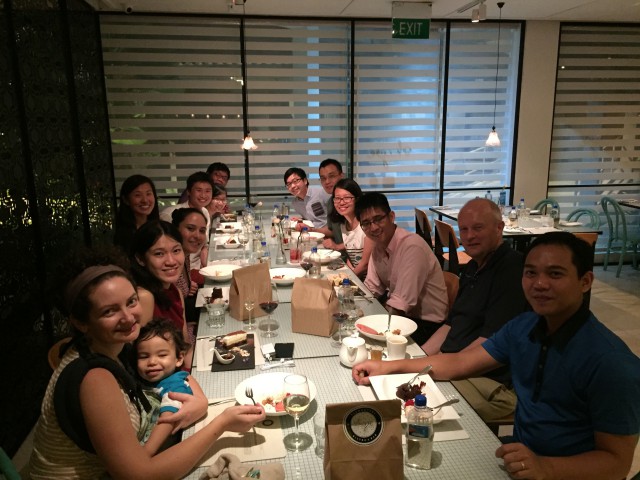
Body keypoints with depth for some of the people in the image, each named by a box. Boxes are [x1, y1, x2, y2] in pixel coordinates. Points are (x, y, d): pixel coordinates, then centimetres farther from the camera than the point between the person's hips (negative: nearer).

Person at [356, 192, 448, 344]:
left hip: (426, 323, -7)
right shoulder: (378, 245, 2)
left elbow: (401, 303, -27)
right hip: (401, 314, 7)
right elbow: (372, 288, 5)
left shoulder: (412, 246, -24)